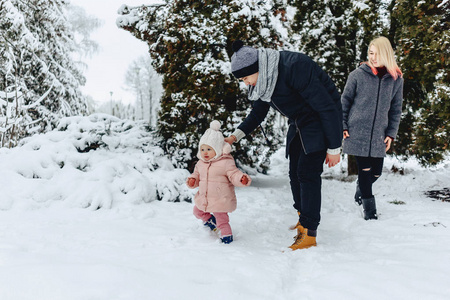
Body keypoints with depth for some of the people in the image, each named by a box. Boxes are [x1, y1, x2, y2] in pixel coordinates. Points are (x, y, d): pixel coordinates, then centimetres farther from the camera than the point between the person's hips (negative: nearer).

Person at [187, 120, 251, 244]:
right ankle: (210, 220, 47)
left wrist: (242, 179, -36)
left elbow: (234, 174, -17)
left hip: (220, 199, -7)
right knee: (198, 211, 23)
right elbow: (197, 175, 17)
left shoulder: (226, 162, -15)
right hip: (204, 198, 7)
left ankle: (226, 234, 19)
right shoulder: (200, 164, 5)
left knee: (221, 218, -2)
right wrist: (192, 180, -4)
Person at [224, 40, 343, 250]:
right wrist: (235, 135, -3)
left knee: (308, 171, -14)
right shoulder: (262, 79, -5)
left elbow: (328, 108, -27)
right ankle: (303, 218, 28)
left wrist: (334, 148, -22)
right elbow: (258, 113, 11)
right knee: (295, 172, 10)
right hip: (299, 124, 9)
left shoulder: (294, 68, -32)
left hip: (322, 121, -8)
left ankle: (309, 234, -8)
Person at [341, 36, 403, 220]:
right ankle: (369, 208, 12)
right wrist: (342, 127, -3)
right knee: (365, 170, -4)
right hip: (357, 132, -3)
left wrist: (391, 133, 5)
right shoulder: (358, 75, -4)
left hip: (379, 135, 3)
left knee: (376, 172, 7)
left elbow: (396, 109, 10)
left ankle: (361, 189, 39)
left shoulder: (396, 79, 4)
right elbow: (344, 102, 2)